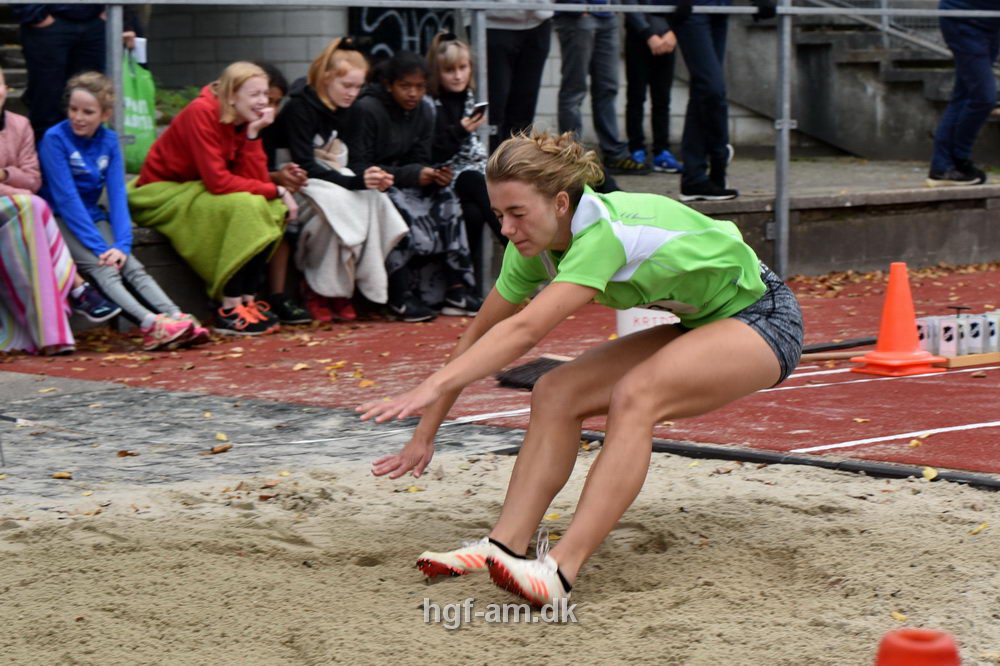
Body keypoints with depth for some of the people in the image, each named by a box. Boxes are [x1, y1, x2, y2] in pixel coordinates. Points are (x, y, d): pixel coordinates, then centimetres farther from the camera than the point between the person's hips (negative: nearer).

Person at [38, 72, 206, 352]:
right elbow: (65, 198, -15)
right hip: (59, 221, -5)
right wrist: (99, 246, -20)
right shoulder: (54, 139, -10)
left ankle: (177, 319, -36)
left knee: (131, 267, -18)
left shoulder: (109, 140, 6)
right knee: (102, 269, -27)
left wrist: (121, 244, -15)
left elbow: (117, 194, 0)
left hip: (92, 217, 5)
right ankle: (151, 325, -47)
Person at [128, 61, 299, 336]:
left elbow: (255, 179, -9)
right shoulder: (202, 113, -21)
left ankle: (248, 300, -11)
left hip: (198, 193, 8)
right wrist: (275, 190, -21)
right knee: (243, 206, -30)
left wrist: (253, 134, -18)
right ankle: (229, 311, -26)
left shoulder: (246, 122, 1)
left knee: (272, 208, -12)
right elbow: (218, 181, -28)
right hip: (162, 193, -8)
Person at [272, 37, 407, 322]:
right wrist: (357, 182, -32)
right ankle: (319, 291, -22)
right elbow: (305, 167, -23)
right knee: (340, 201, -35)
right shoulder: (300, 108, -17)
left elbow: (343, 161, 10)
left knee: (374, 200, -22)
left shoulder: (343, 111, 6)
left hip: (330, 179, 7)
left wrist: (374, 177, -11)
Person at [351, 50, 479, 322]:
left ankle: (457, 289, -23)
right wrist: (412, 175, -24)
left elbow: (420, 161, 8)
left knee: (445, 199, -20)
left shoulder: (424, 111, 6)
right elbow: (359, 168, -18)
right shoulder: (367, 110, -15)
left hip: (405, 184, 6)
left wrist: (436, 175, -17)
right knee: (401, 207, -36)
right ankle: (400, 297, -33)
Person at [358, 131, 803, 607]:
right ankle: (506, 545, -17)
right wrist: (425, 433, -1)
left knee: (633, 396, -32)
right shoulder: (535, 242, -8)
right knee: (556, 393, -11)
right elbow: (479, 335, -1)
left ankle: (561, 569, -41)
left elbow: (525, 331, -42)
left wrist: (432, 387, -48)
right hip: (698, 326, 8)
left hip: (762, 319, -8)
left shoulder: (604, 232, -33)